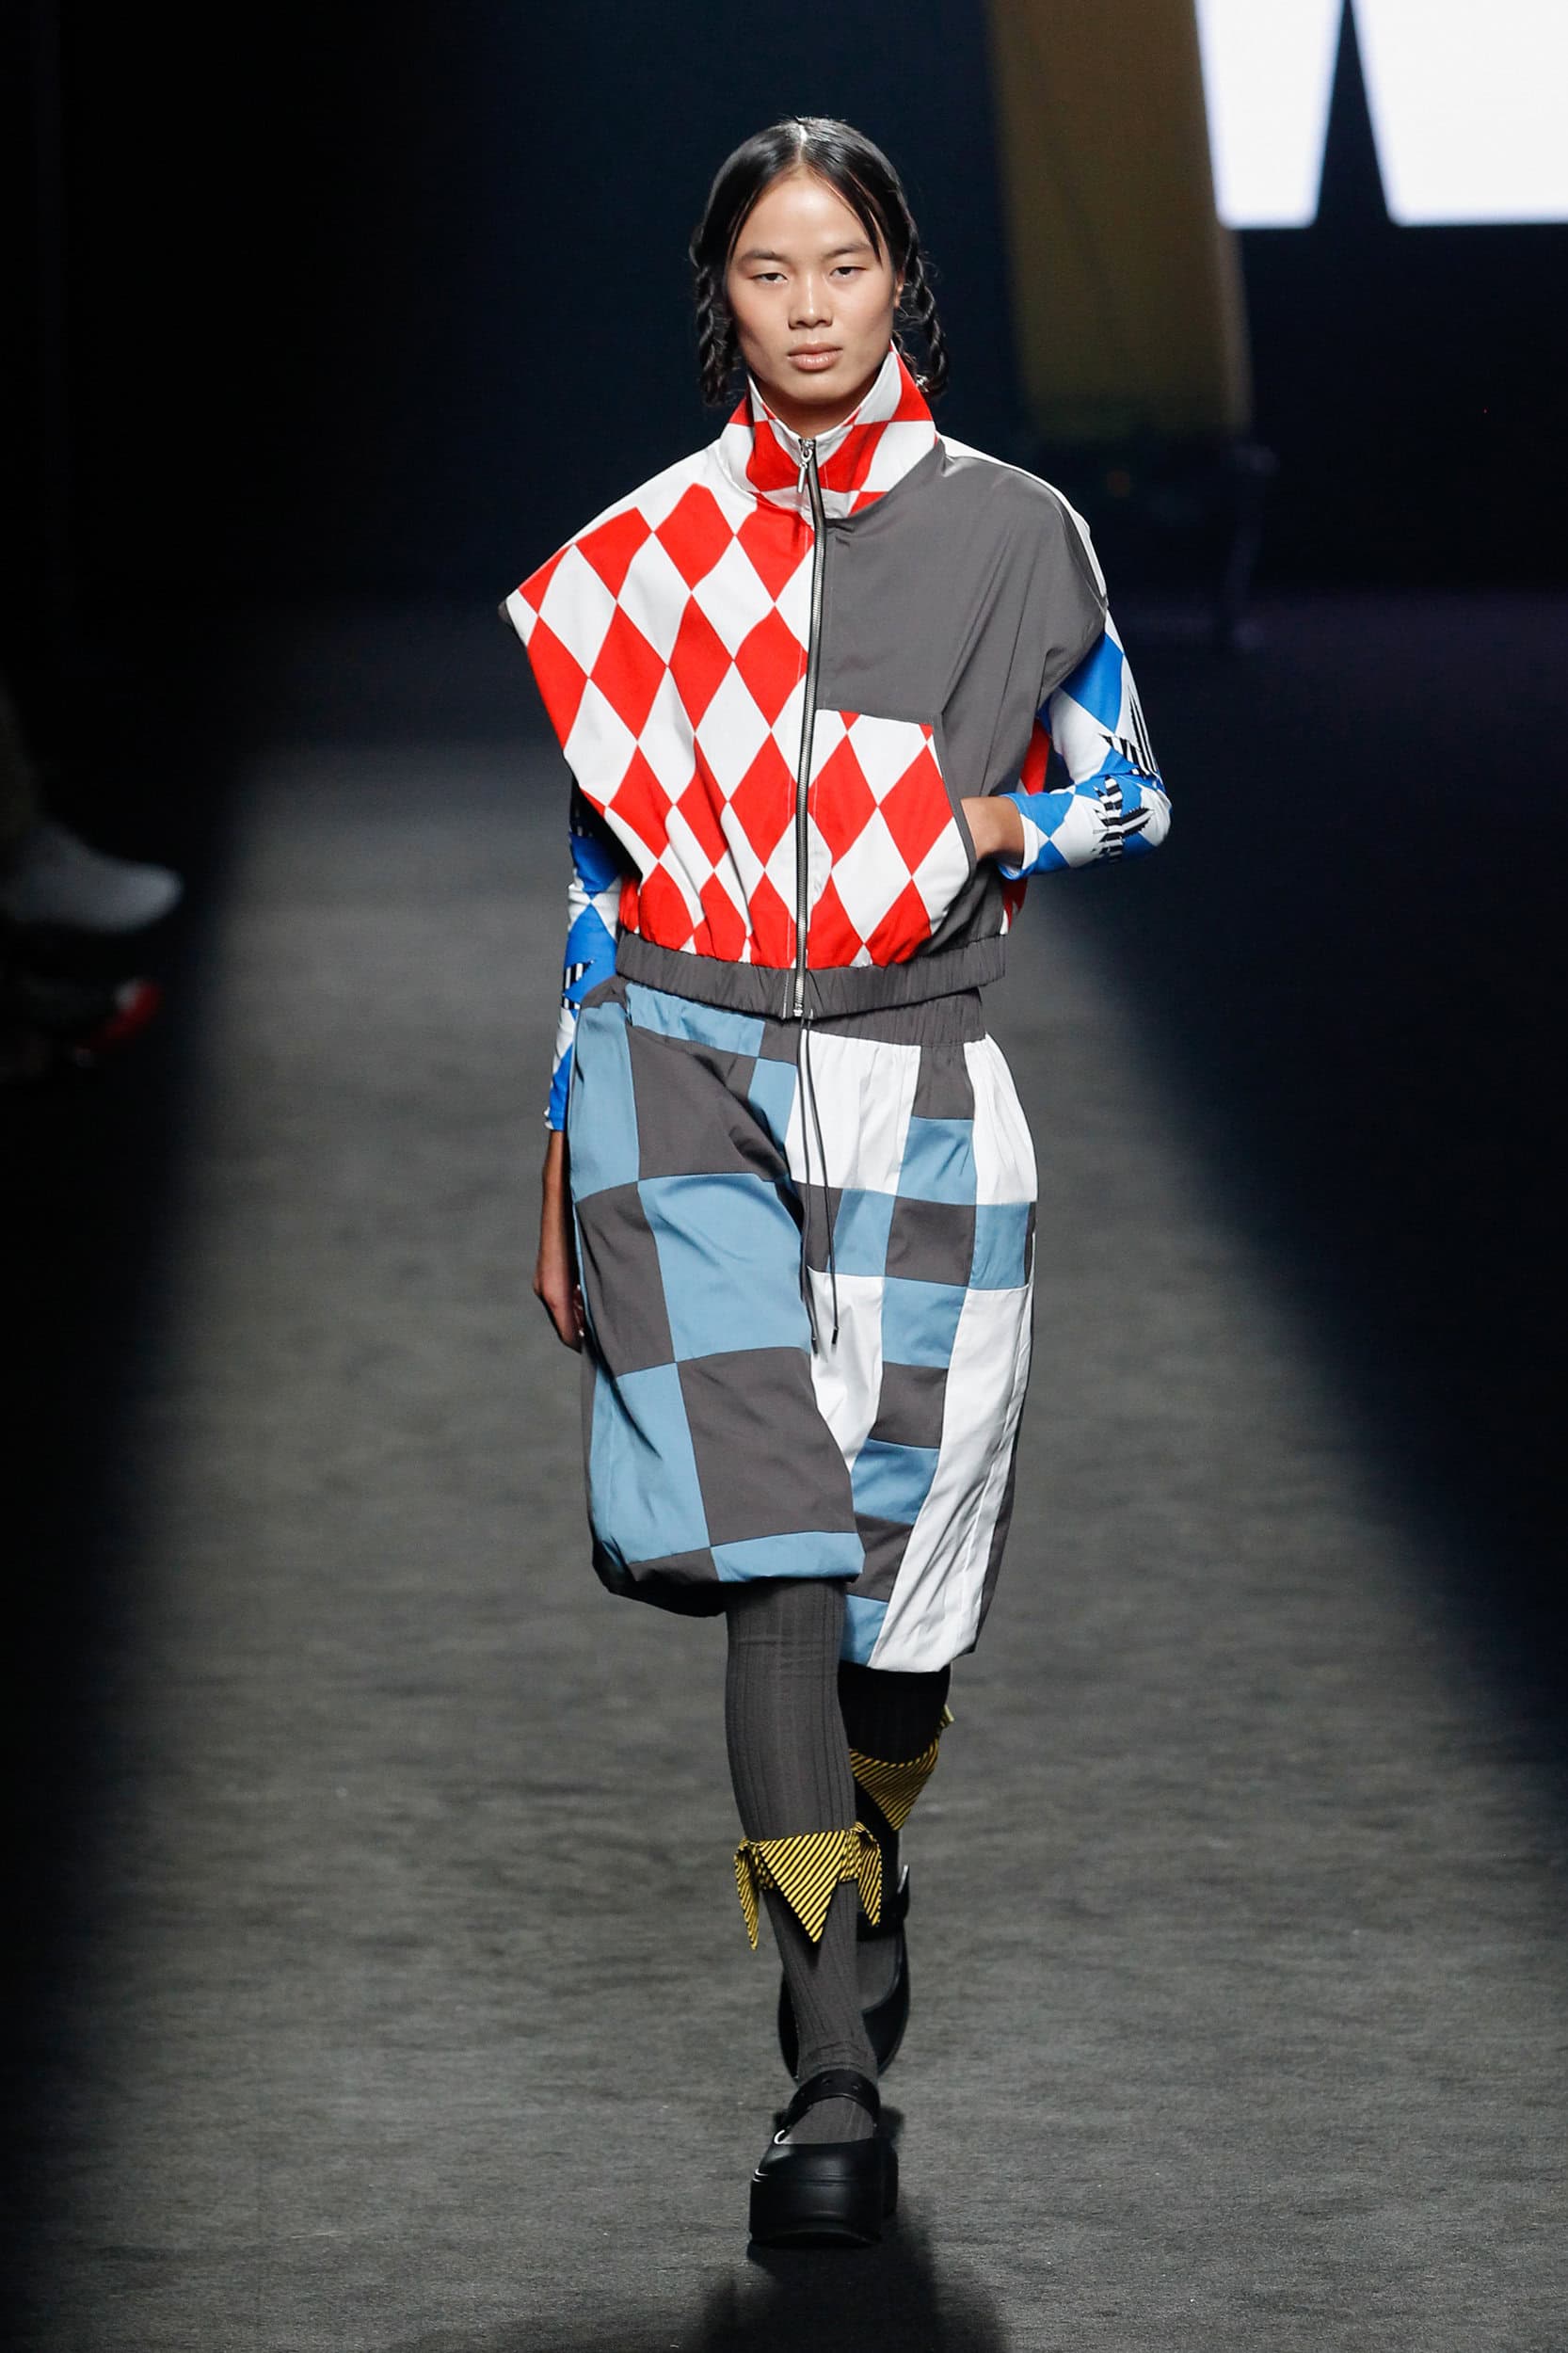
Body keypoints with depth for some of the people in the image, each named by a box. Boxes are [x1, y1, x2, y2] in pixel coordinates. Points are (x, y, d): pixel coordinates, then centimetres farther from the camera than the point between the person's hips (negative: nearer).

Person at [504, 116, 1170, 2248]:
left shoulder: (1012, 533, 6)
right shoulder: (646, 553, 9)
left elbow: (1127, 790, 14)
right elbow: (603, 864, 13)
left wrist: (990, 828, -8)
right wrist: (565, 1156, 11)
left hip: (917, 1078, 0)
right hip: (689, 1060, 0)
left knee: (898, 1545, 3)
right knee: (772, 1547, -13)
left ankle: (865, 1883, 37)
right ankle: (836, 2079, -16)